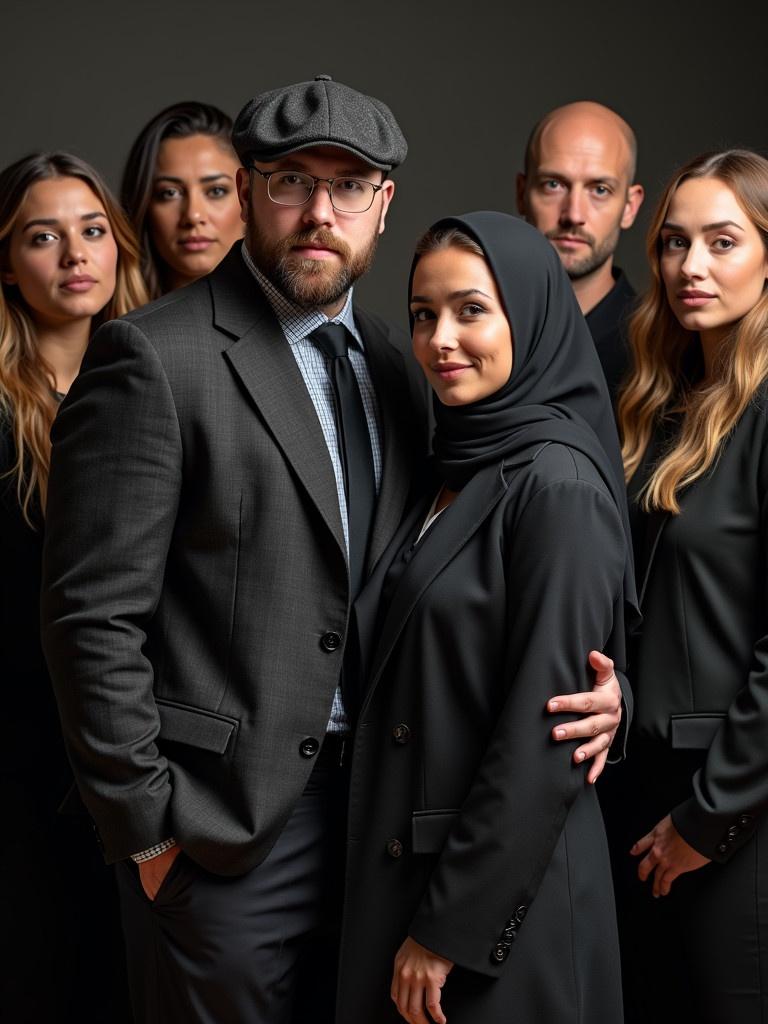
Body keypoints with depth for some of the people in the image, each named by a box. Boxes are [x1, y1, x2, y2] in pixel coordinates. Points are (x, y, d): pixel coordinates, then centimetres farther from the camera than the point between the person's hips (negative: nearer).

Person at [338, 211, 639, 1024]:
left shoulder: (556, 483, -17)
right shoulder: (456, 470, 8)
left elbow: (543, 737, -20)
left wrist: (451, 926, -16)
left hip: (503, 893, -8)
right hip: (401, 865, 8)